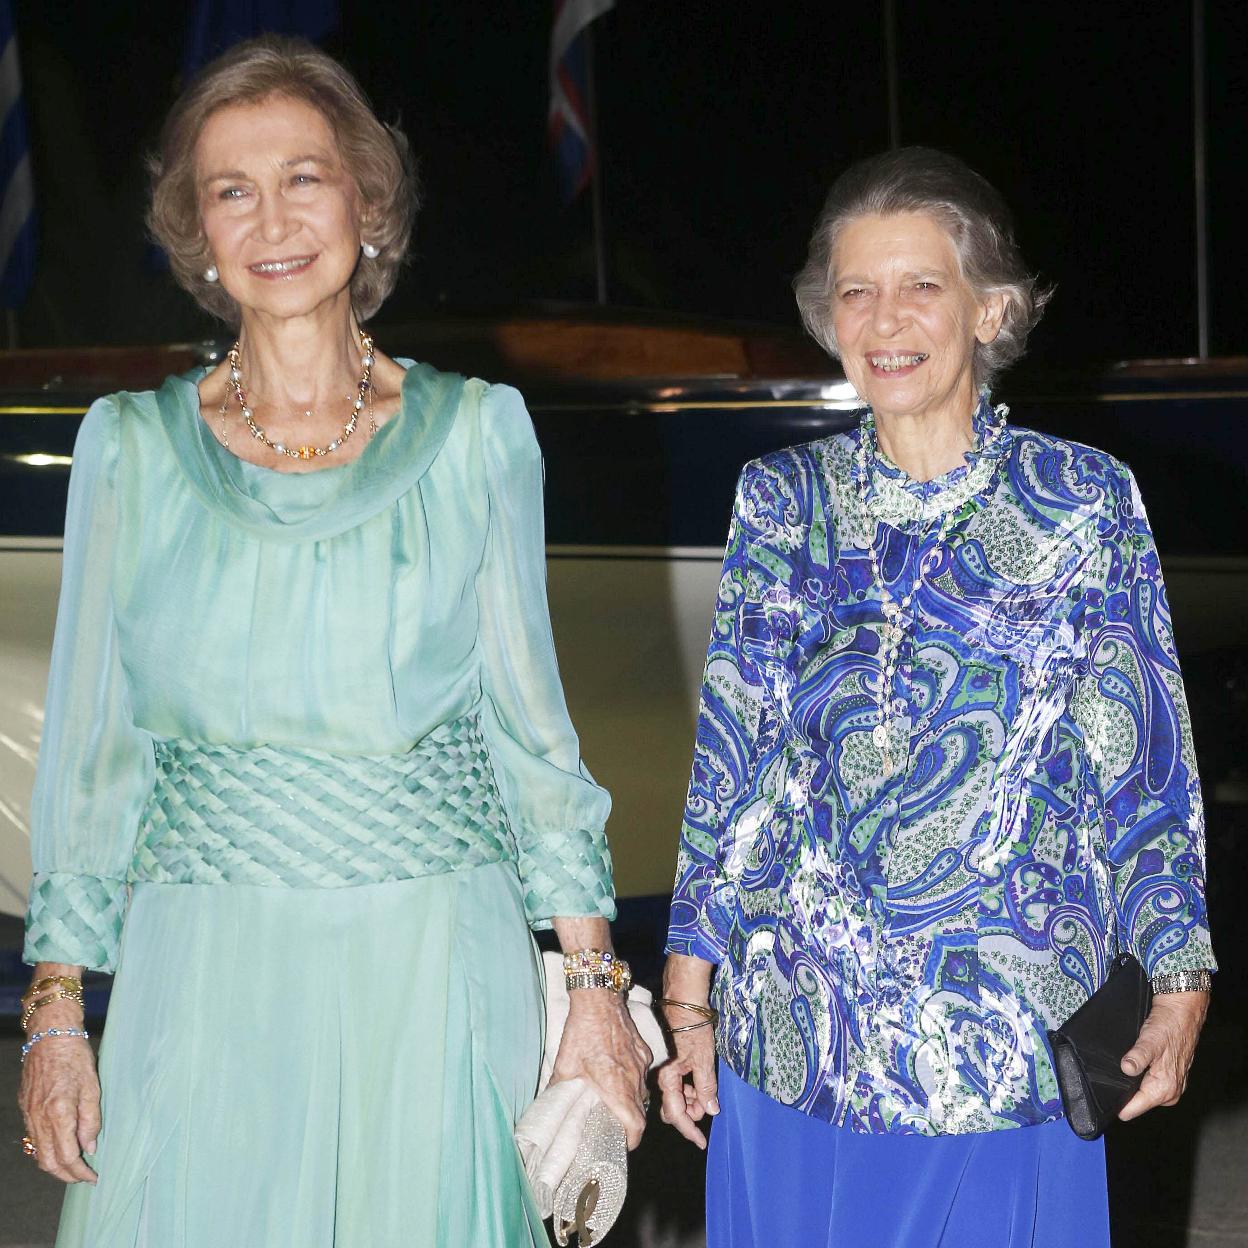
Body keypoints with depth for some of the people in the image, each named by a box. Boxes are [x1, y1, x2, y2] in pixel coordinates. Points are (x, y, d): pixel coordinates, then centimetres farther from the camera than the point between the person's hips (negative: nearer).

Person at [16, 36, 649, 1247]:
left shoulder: (475, 434, 3)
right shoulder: (134, 447, 4)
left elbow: (529, 716, 6)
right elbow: (90, 740, 7)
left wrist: (594, 982, 1)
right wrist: (56, 1011, 1)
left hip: (432, 966, 0)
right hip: (206, 972, 0)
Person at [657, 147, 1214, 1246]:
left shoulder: (1086, 501, -2)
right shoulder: (782, 502, 3)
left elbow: (1144, 760, 1)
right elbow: (728, 756, 6)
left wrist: (1179, 984, -3)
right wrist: (689, 995, 4)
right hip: (792, 1032, 2)